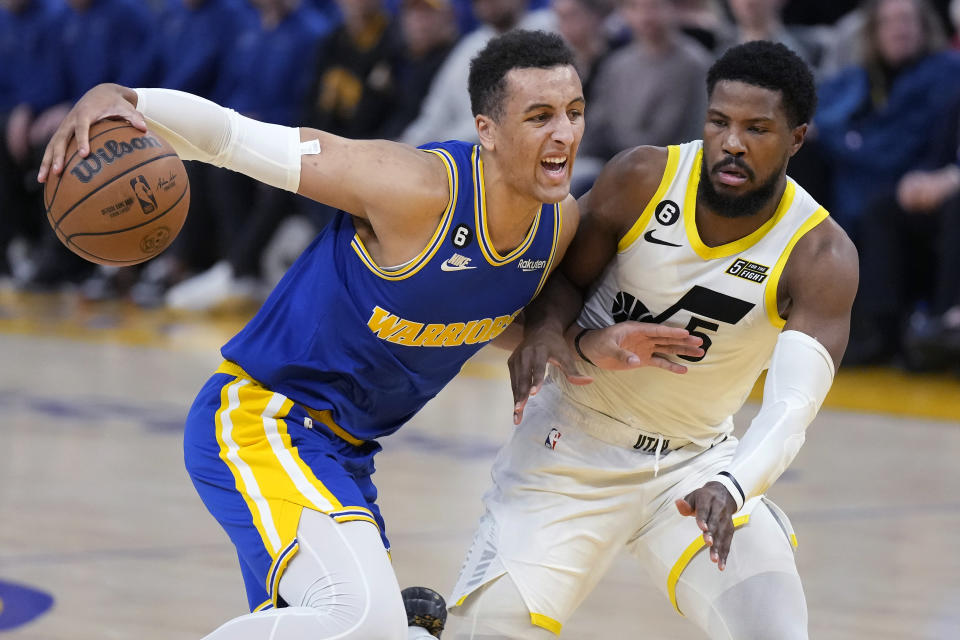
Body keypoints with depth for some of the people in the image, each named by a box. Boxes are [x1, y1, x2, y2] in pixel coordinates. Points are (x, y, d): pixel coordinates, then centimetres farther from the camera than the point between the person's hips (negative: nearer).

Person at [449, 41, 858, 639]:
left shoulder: (820, 255, -18)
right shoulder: (642, 179, -14)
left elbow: (793, 403, -30)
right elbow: (561, 278, 1)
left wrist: (731, 487, -49)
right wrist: (582, 343, -23)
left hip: (698, 464, 0)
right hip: (577, 441, 0)